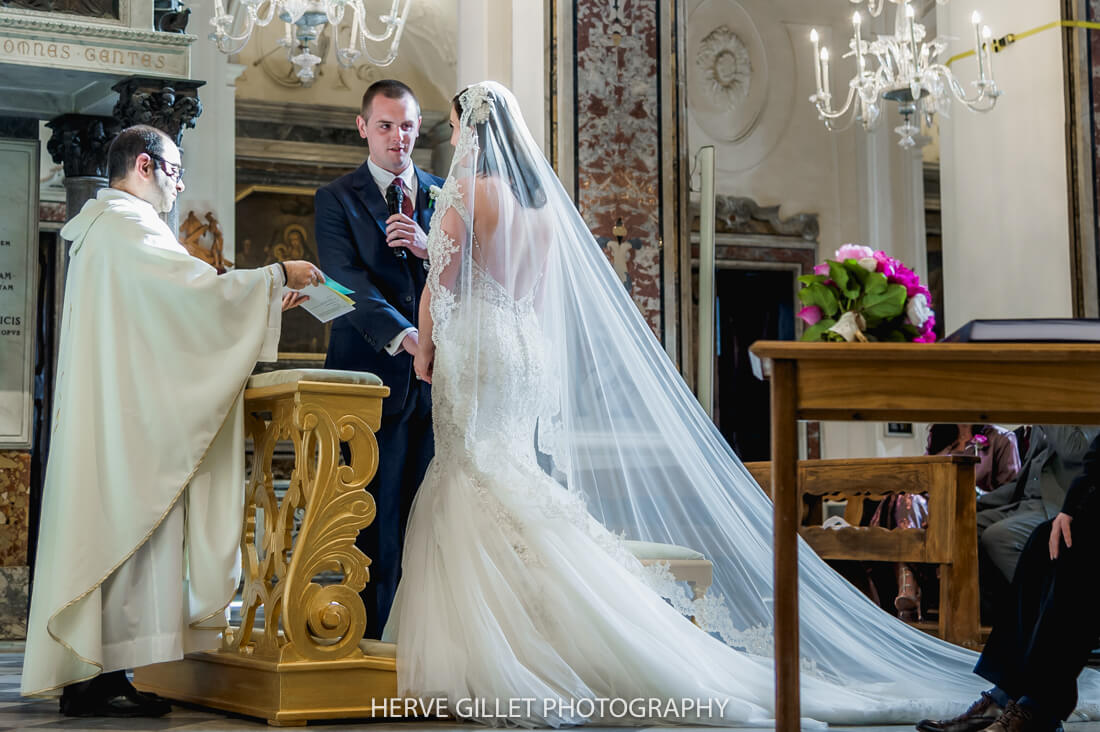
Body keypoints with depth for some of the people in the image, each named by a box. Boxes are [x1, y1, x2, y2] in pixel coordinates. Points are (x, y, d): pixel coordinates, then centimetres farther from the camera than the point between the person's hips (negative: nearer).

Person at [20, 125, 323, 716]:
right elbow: (195, 289, -20)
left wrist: (264, 301, 19)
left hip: (109, 410, 10)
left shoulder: (101, 225, 23)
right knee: (124, 522, -10)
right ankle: (98, 681, -9)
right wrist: (276, 276, -8)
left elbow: (169, 309, 23)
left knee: (108, 529, 8)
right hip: (127, 412, -10)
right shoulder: (127, 224, -11)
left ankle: (88, 676, 10)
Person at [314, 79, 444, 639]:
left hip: (437, 374, 3)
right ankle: (370, 637, 2)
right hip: (377, 375, -3)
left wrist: (429, 247, -8)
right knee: (376, 513, -4)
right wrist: (401, 335, -23)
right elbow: (349, 281, -8)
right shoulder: (337, 199, 6)